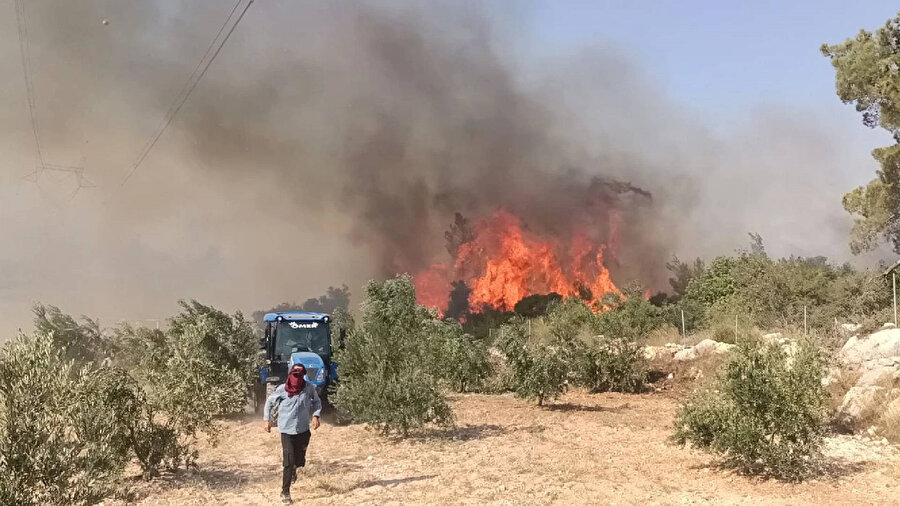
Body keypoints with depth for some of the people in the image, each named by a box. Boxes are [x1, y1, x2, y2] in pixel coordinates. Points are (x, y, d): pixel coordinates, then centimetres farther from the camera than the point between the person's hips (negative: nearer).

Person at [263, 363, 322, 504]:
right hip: (287, 430, -2)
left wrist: (315, 415, -7)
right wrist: (267, 419, 3)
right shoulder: (282, 389, -11)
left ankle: (293, 469, 49)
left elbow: (317, 401, 8)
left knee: (300, 461, 13)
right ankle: (285, 492, 7)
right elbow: (269, 402, 5)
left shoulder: (309, 388, -8)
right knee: (288, 462, -7)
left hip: (303, 430, 2)